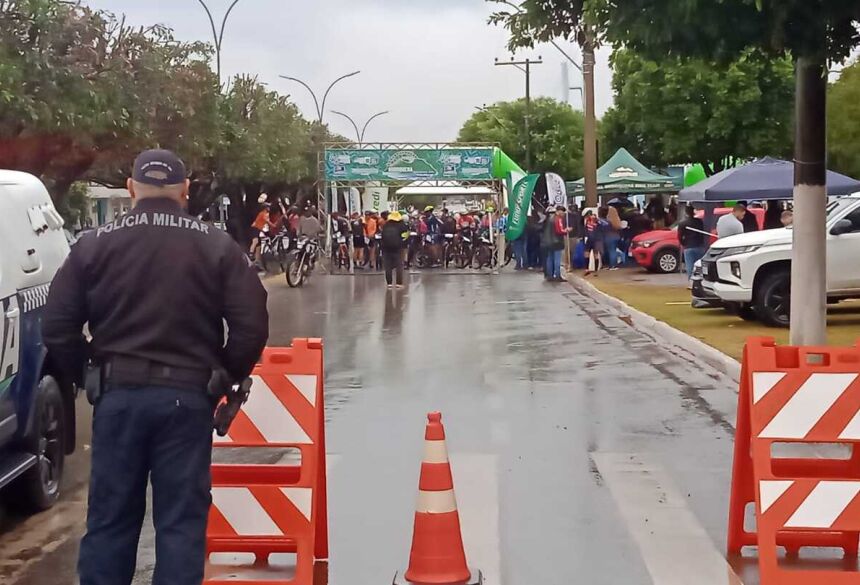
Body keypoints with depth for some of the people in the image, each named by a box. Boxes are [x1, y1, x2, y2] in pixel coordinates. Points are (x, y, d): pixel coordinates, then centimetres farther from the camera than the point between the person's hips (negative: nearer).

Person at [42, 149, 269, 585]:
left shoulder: (94, 244, 3)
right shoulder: (217, 247, 0)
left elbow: (57, 328, 1)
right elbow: (252, 324, -6)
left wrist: (85, 376, 14)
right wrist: (228, 375, 10)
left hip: (118, 395, 1)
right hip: (187, 396, -1)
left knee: (109, 517, 11)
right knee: (181, 521, 5)